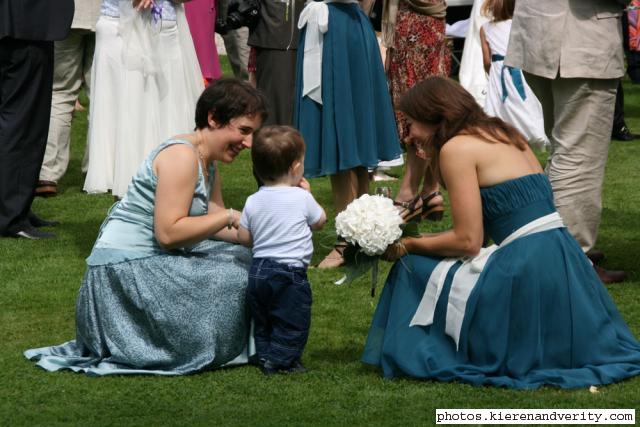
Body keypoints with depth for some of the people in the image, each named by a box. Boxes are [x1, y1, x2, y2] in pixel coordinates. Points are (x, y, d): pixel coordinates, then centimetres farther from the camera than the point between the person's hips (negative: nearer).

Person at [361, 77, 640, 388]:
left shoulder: (456, 147, -5)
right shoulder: (503, 133, 20)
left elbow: (468, 241, -8)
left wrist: (408, 246, 5)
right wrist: (426, 239, 22)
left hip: (529, 267, -9)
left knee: (416, 270, 4)